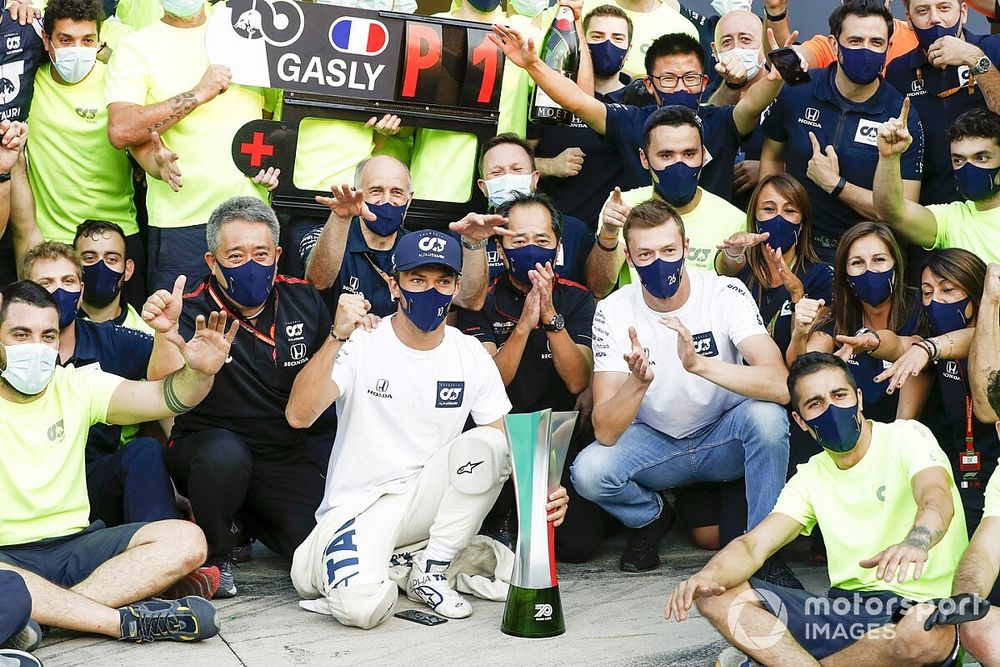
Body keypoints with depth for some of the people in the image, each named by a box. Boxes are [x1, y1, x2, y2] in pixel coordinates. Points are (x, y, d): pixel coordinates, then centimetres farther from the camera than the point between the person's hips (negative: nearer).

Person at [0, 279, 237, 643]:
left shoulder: (77, 386, 8)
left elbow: (162, 398, -4)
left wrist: (199, 372, -26)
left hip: (75, 544, 5)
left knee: (186, 540, -17)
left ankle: (46, 612, -27)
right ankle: (126, 621, -29)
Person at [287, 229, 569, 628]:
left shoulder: (470, 356, 1)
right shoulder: (361, 344, -10)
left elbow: (508, 444, -1)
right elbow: (299, 415, -24)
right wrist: (337, 338, -35)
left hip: (426, 501, 4)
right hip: (358, 506, -3)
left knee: (487, 444, -24)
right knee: (363, 608, -31)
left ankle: (429, 572, -9)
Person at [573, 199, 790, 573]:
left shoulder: (725, 294, -18)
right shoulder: (614, 312, -15)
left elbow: (779, 385, -34)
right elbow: (606, 433, -22)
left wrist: (699, 363, -47)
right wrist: (638, 381, -42)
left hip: (723, 440, -1)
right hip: (654, 443, 1)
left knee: (765, 414, -33)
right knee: (588, 472, -27)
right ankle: (650, 515, 8)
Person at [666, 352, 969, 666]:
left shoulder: (906, 437, -3)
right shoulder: (810, 478, 13)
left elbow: (937, 498, -24)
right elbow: (754, 545, 2)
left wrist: (915, 542, -49)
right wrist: (706, 577, -22)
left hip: (922, 607, -5)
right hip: (845, 603, 5)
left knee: (924, 630, -42)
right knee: (716, 596, -8)